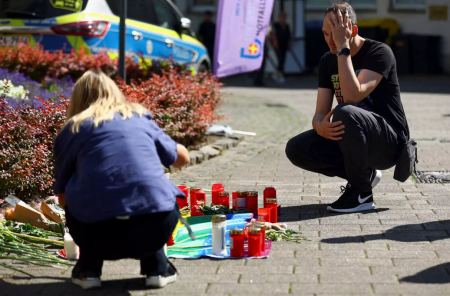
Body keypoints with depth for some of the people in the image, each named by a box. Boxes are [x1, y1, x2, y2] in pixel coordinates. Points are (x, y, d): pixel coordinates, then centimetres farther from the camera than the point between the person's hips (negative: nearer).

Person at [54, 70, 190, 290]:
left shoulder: (72, 129, 16)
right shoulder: (141, 118, 21)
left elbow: (62, 196, 20)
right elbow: (182, 157, 36)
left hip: (99, 232, -1)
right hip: (156, 226, 1)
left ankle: (88, 268, 20)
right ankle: (157, 267, 23)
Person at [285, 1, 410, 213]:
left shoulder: (379, 52, -15)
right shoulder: (328, 61, 5)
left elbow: (353, 96, -31)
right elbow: (320, 114, 0)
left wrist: (343, 48, -27)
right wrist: (320, 126, -26)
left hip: (390, 141, -7)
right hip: (348, 138, 7)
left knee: (345, 113, -36)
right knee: (296, 149, -11)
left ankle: (361, 193, -17)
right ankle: (365, 174, 5)